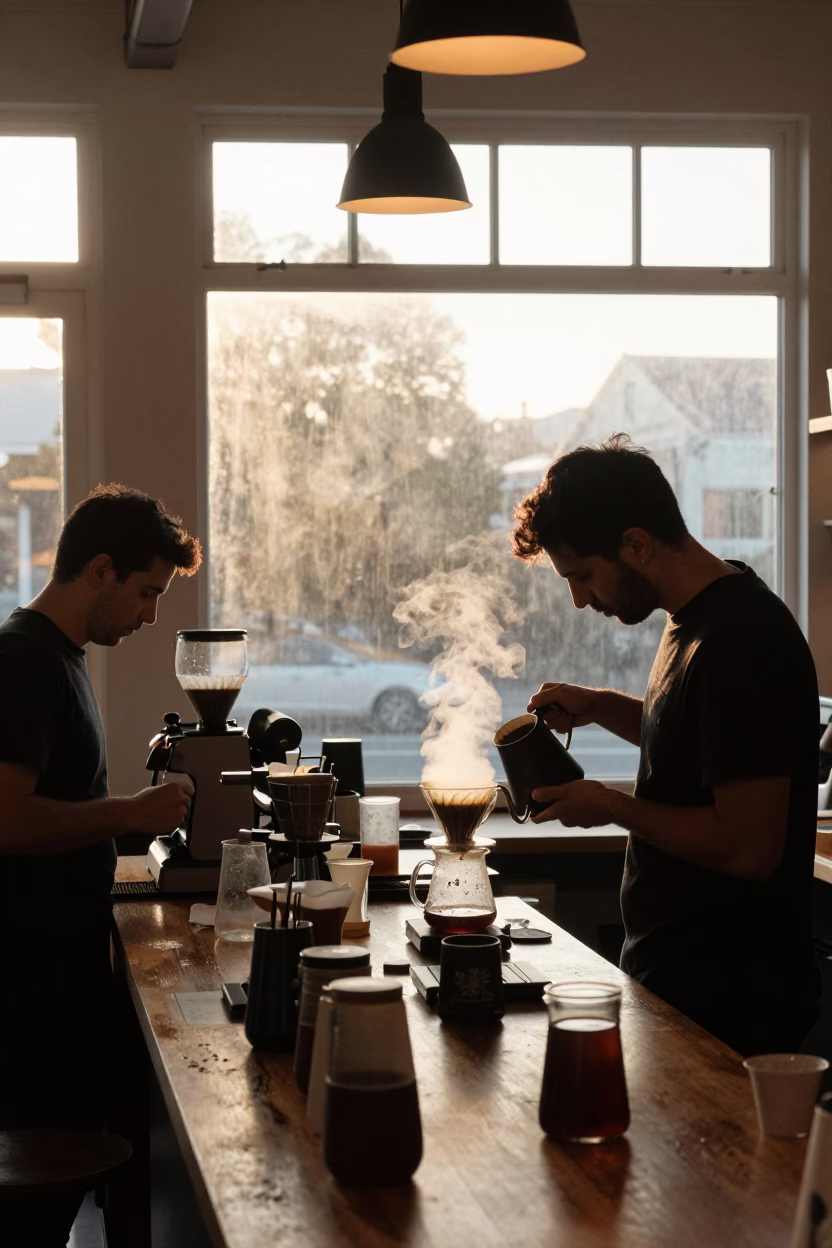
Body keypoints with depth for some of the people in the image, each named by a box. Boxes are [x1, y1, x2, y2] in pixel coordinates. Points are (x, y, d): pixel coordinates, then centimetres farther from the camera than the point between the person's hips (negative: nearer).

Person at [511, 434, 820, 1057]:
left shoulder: (738, 641, -22)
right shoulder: (693, 620, 9)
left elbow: (749, 847, -27)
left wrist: (614, 807, -14)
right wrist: (603, 706, 10)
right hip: (675, 970, 10)